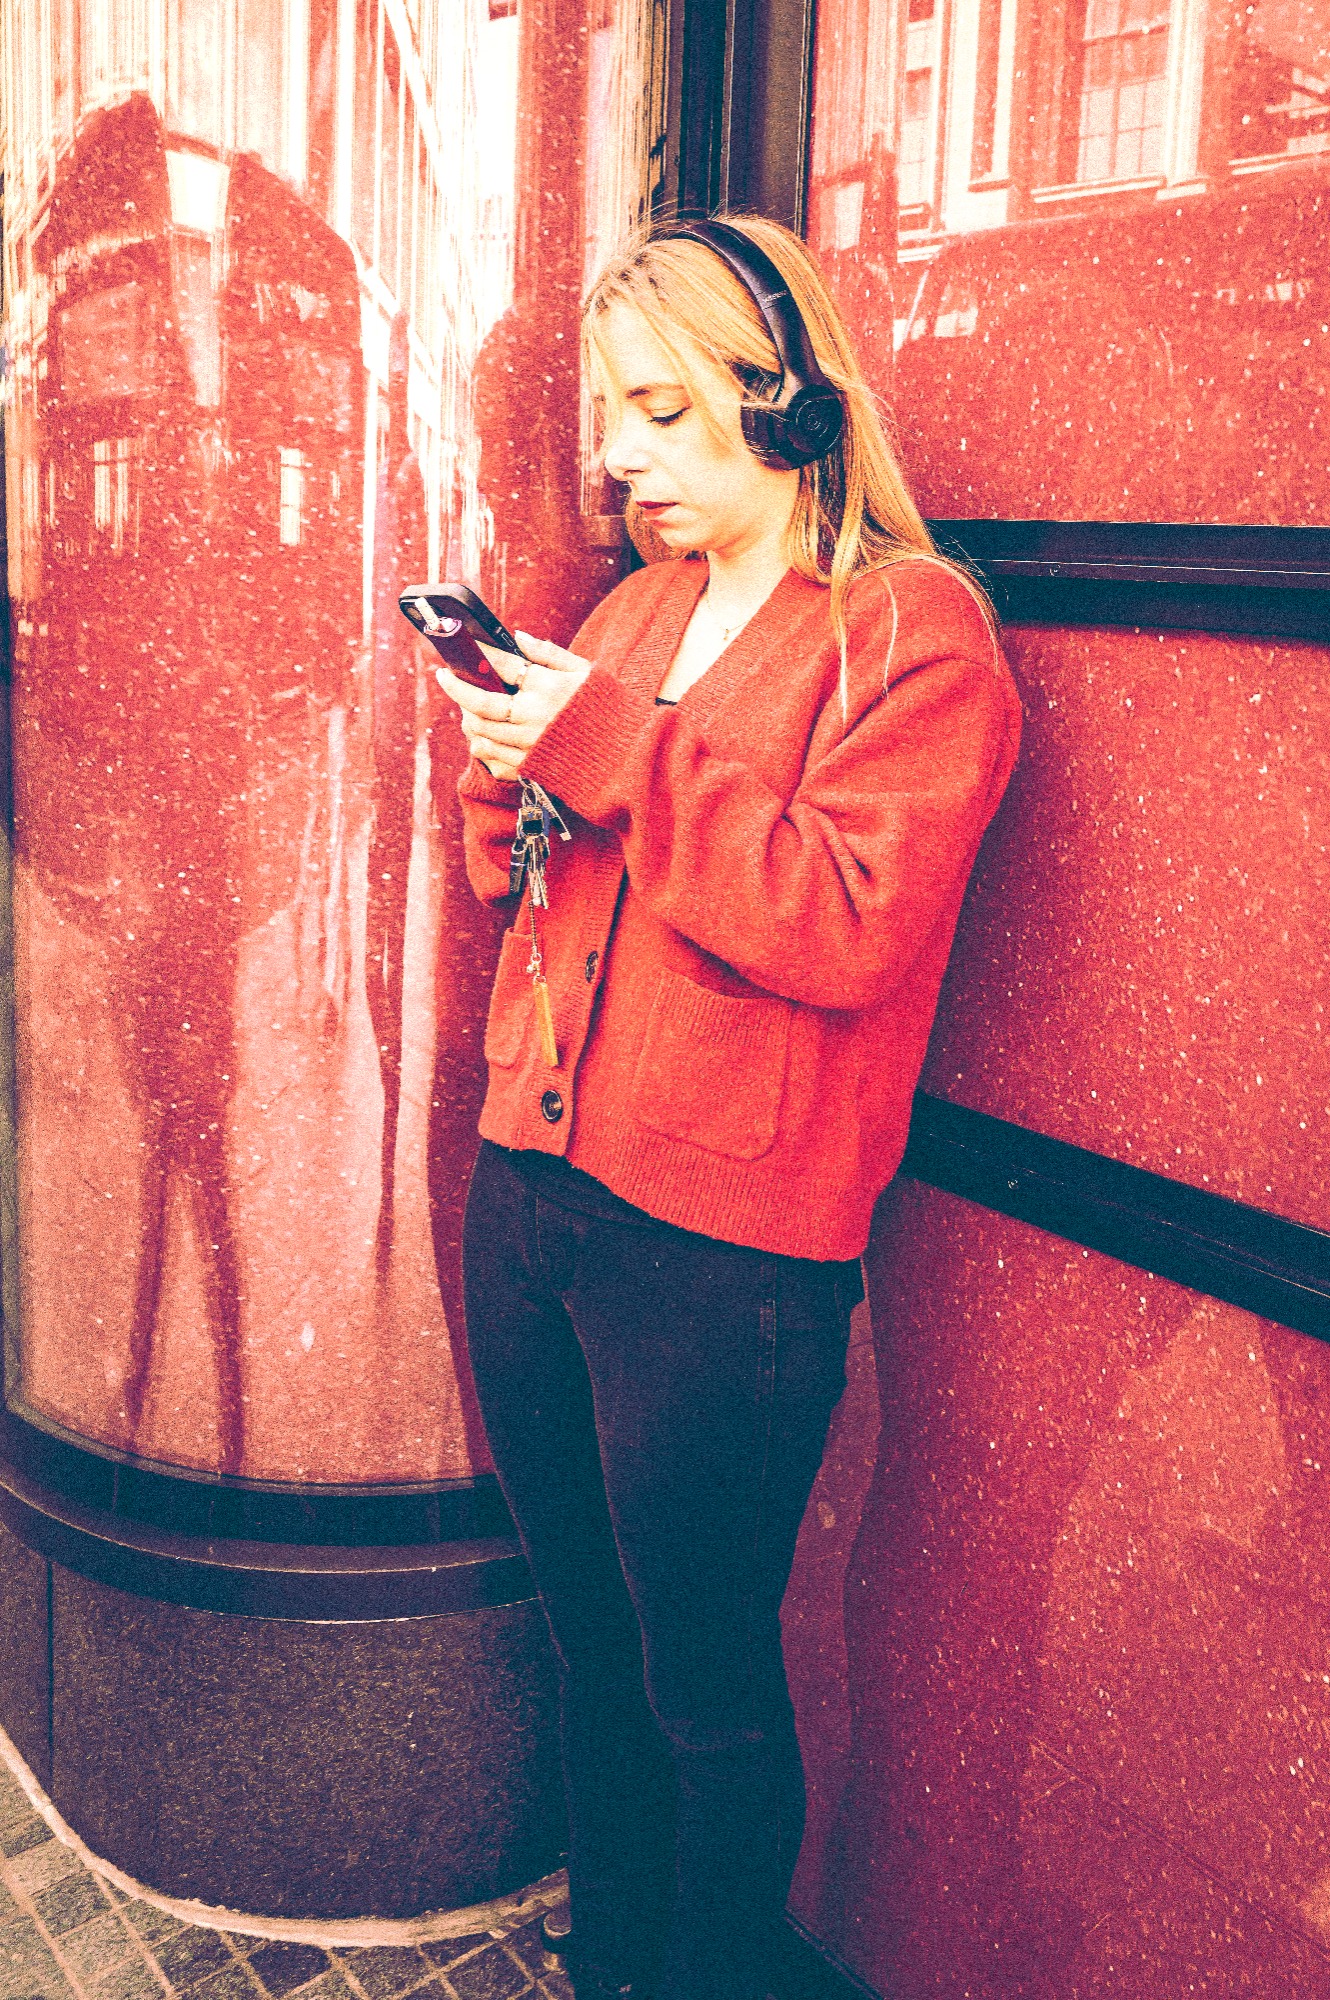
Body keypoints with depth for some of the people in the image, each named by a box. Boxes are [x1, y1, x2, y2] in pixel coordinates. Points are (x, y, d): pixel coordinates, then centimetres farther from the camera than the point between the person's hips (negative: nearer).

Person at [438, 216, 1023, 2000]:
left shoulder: (916, 630, -7)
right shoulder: (637, 609, 14)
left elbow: (849, 925, -20)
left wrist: (616, 749, -20)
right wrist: (513, 766, -3)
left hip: (724, 1250, -7)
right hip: (530, 1194, 7)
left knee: (709, 1690, 9)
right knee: (592, 1642, 20)